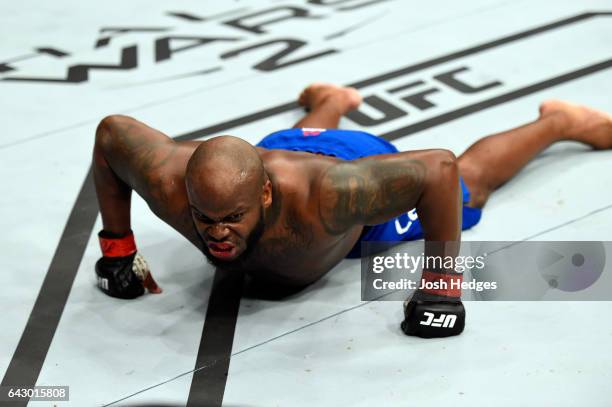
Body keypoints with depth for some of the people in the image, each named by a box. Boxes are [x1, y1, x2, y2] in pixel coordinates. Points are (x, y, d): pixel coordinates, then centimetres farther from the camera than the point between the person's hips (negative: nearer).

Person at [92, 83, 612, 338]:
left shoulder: (322, 198, -51)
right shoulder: (169, 182, -41)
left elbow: (440, 168, -44)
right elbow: (111, 131, -20)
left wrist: (441, 285, -41)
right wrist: (117, 246, -17)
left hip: (357, 166, -3)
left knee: (471, 181, 26)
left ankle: (558, 121, 51)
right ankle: (331, 101, 73)